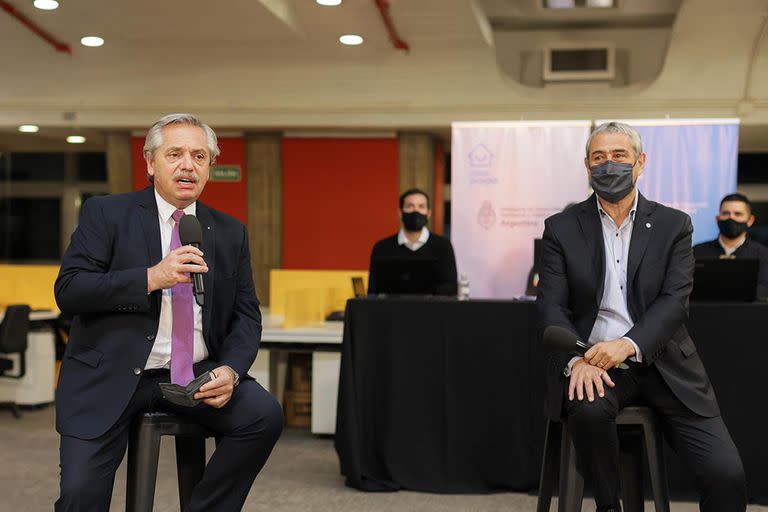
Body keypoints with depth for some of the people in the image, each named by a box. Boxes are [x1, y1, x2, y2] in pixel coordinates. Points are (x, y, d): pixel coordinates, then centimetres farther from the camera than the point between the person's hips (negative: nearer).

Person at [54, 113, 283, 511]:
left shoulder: (230, 233, 11)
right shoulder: (105, 214, 1)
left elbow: (246, 315, 9)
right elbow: (68, 289, -9)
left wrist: (230, 370, -12)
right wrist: (152, 277, -20)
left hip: (197, 375, 3)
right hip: (110, 377, -2)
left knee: (264, 415, -22)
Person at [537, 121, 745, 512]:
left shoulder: (673, 226, 8)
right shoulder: (562, 228, 7)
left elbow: (675, 301, -4)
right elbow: (552, 306, -1)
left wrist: (628, 344, -22)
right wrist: (576, 360, -21)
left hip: (661, 363, 1)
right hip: (593, 363, 0)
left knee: (726, 474, -15)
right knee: (589, 408, -35)